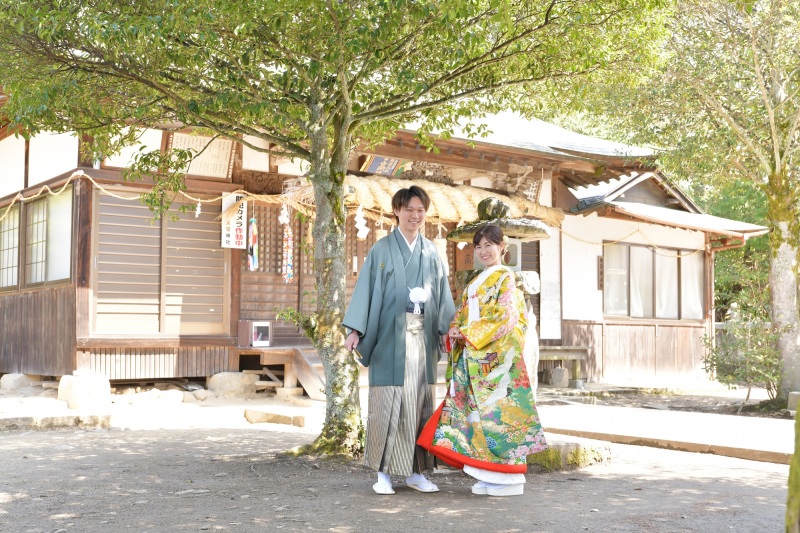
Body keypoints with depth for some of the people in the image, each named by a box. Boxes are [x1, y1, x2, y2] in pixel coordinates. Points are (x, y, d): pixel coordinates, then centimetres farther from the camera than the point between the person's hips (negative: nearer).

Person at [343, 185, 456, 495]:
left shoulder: (431, 253, 13)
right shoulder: (382, 249, 2)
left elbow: (442, 294, 11)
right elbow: (365, 288, -3)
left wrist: (447, 329, -1)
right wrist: (355, 330, -12)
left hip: (422, 337, 4)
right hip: (390, 336, -4)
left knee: (420, 403, 4)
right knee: (386, 401, -4)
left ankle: (415, 472, 12)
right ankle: (383, 472, 4)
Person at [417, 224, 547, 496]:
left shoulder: (505, 278, -3)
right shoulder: (476, 282, 20)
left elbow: (504, 317, -13)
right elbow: (463, 313, 18)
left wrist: (469, 332, -14)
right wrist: (456, 330, -3)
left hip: (497, 356, -8)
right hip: (473, 357, 8)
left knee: (499, 411, -6)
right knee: (478, 410, 5)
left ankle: (509, 477, 1)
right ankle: (489, 476, 12)